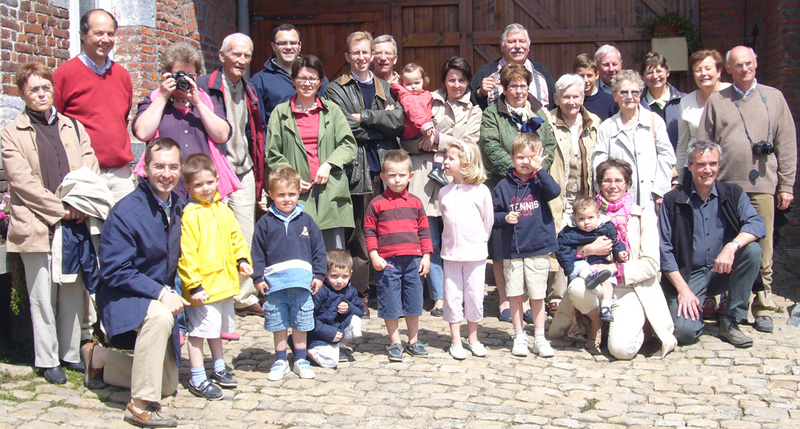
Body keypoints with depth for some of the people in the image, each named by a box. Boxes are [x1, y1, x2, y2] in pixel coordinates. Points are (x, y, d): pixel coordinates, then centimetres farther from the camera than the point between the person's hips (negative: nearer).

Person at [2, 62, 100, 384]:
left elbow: (91, 171, 8)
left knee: (74, 292, 7)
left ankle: (71, 354, 18)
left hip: (75, 224, 3)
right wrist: (60, 209, -13)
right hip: (37, 227, -3)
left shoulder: (74, 128, 15)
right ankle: (47, 360, 12)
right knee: (43, 296, 1)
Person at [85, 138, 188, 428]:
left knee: (168, 386, 12)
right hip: (122, 299, -7)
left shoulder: (177, 207, 0)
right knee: (160, 316, -41)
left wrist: (172, 294, 0)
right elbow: (114, 272, -23)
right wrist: (160, 292, -29)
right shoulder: (125, 212, -21)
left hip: (161, 301, 7)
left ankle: (99, 358, 33)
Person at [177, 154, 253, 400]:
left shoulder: (223, 209, 8)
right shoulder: (190, 215, -16)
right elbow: (186, 253, -18)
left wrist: (242, 260, 2)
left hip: (224, 282, 8)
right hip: (203, 287, -8)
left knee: (217, 328, 22)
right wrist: (194, 285, -21)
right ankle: (197, 379, 8)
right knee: (199, 330, -2)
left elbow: (235, 237, 18)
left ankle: (219, 369, 37)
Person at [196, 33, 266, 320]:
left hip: (244, 174, 6)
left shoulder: (249, 91, 16)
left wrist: (259, 177, 16)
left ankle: (245, 298, 22)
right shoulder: (204, 87, -6)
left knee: (246, 239, 11)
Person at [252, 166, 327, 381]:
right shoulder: (266, 222, 2)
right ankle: (280, 361, 22)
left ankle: (300, 360, 22)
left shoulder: (305, 220, 5)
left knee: (300, 323, 10)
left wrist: (319, 275, 2)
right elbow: (257, 251, 3)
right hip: (274, 282, 0)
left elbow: (318, 248, 7)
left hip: (302, 282, 0)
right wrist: (258, 277, -3)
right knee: (278, 324, 9)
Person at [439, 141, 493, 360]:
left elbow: (488, 221, 4)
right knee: (452, 297, 4)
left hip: (476, 253, -2)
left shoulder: (481, 191, -5)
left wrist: (479, 241, 9)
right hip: (451, 253, 2)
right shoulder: (444, 192, 4)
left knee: (474, 296, 5)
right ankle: (455, 340, 13)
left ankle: (473, 339, 19)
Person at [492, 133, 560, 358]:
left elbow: (555, 192, -20)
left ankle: (539, 338, 18)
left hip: (538, 249, -1)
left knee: (537, 295, 6)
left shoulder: (540, 182, 1)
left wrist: (539, 170, -21)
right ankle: (519, 337, 20)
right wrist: (505, 218, -12)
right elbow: (494, 214, 7)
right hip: (512, 249, 1)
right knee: (515, 295, 7)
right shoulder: (504, 186, 3)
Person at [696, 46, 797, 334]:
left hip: (762, 185, 0)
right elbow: (703, 146, 9)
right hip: (724, 186, 0)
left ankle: (763, 309, 9)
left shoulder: (773, 97, 12)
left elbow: (787, 145, 10)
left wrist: (786, 185, 5)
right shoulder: (716, 101, 10)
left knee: (762, 250, 0)